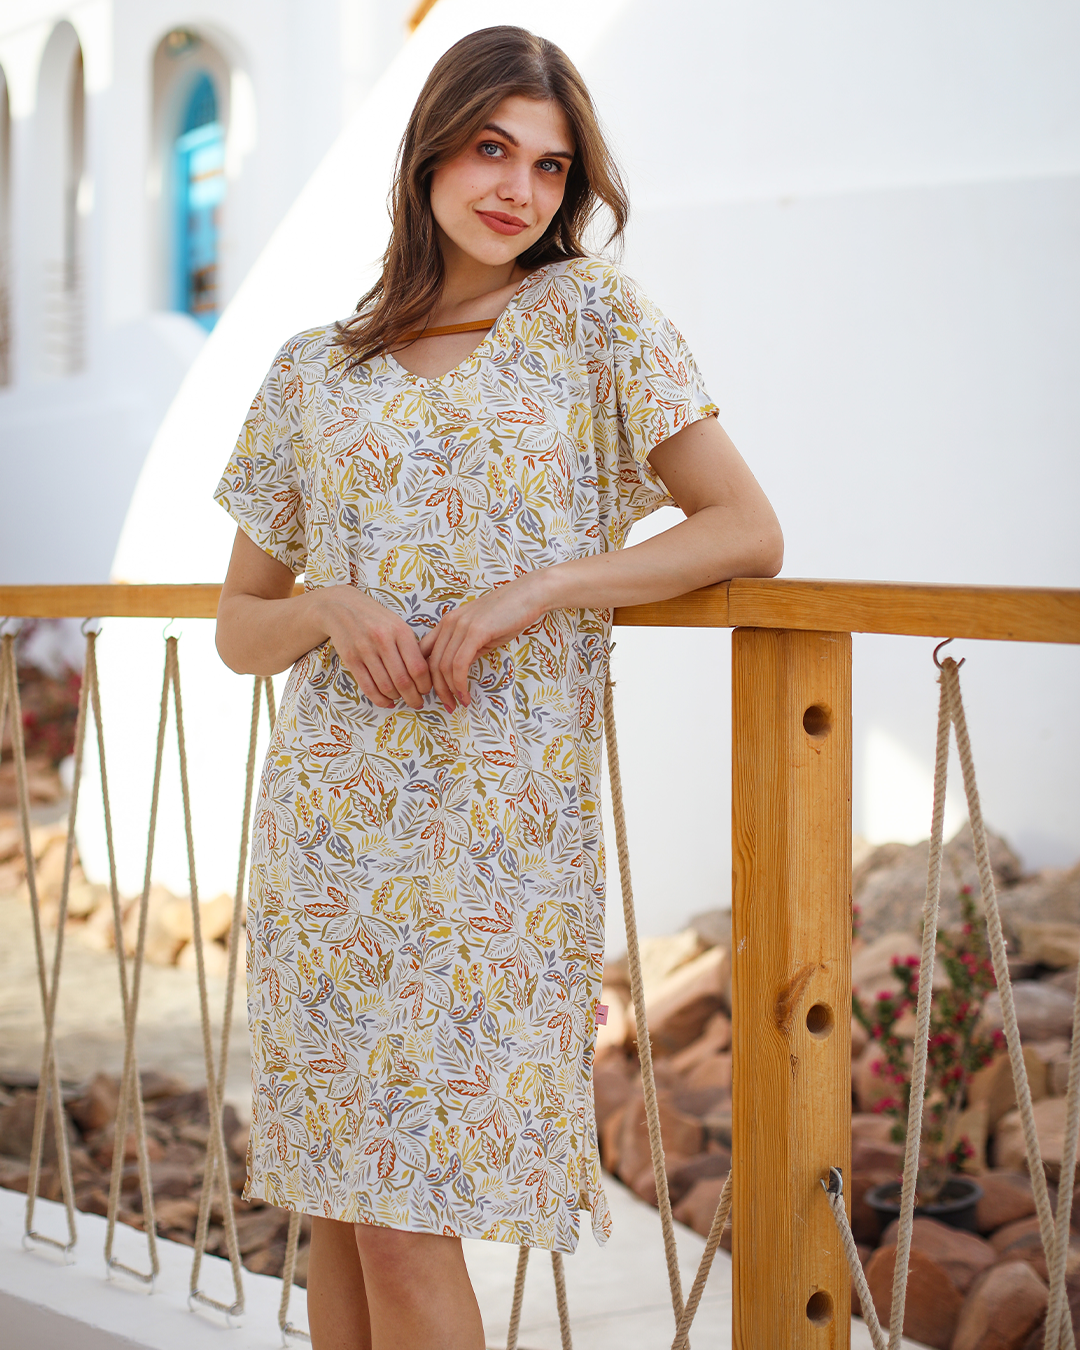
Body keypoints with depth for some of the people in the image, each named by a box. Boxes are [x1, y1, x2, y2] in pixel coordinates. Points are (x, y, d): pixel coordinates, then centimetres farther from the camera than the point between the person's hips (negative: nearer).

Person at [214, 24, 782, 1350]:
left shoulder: (590, 317, 5)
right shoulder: (315, 371, 11)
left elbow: (749, 532, -1)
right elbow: (240, 627, 15)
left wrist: (535, 594, -12)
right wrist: (324, 609, -9)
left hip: (503, 828, -3)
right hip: (331, 820, 3)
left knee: (406, 1225, -2)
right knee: (340, 1212, 7)